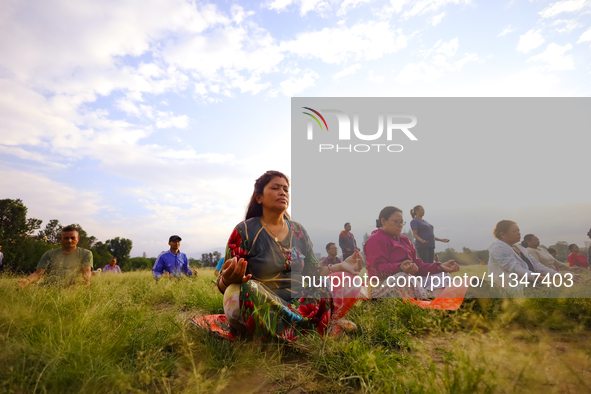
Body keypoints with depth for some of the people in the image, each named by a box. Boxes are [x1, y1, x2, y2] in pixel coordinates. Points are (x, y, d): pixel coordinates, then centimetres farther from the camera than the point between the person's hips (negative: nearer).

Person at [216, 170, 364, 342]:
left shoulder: (299, 231, 12)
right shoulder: (245, 230, -2)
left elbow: (311, 272, 15)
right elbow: (223, 283, -5)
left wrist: (341, 266, -1)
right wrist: (228, 279, -29)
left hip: (297, 302, 4)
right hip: (259, 307, -3)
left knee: (352, 282, -12)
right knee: (245, 290, -38)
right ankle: (323, 328, -24)